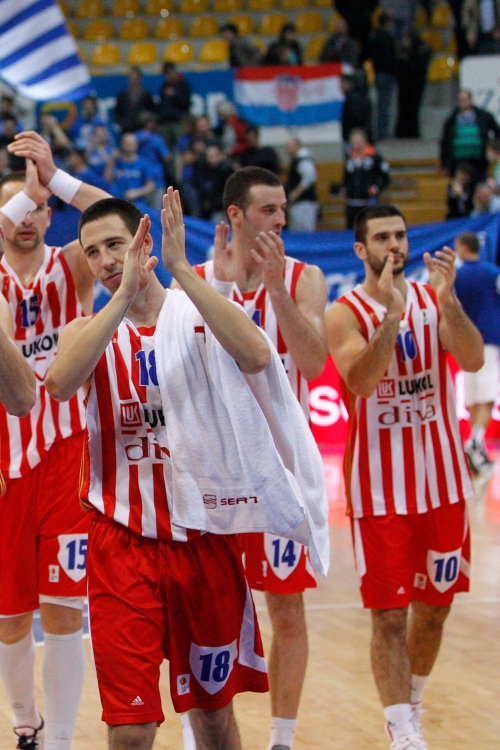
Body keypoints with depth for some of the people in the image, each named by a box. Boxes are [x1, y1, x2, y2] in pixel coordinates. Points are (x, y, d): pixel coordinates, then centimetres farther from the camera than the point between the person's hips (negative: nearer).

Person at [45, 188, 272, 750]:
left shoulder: (200, 315, 1)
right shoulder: (89, 331, 2)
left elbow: (256, 357, -23)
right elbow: (60, 383, -23)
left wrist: (180, 269, -25)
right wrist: (127, 293, -27)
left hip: (204, 539, 1)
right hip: (123, 546, -1)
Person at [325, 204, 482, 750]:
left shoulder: (433, 299, 3)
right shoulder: (345, 314, -8)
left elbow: (473, 360, -12)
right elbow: (360, 381, -24)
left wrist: (447, 299, -26)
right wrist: (391, 314, -34)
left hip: (441, 480, 4)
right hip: (380, 488, -4)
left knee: (434, 605, 13)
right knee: (388, 615, -5)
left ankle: (413, 706, 32)